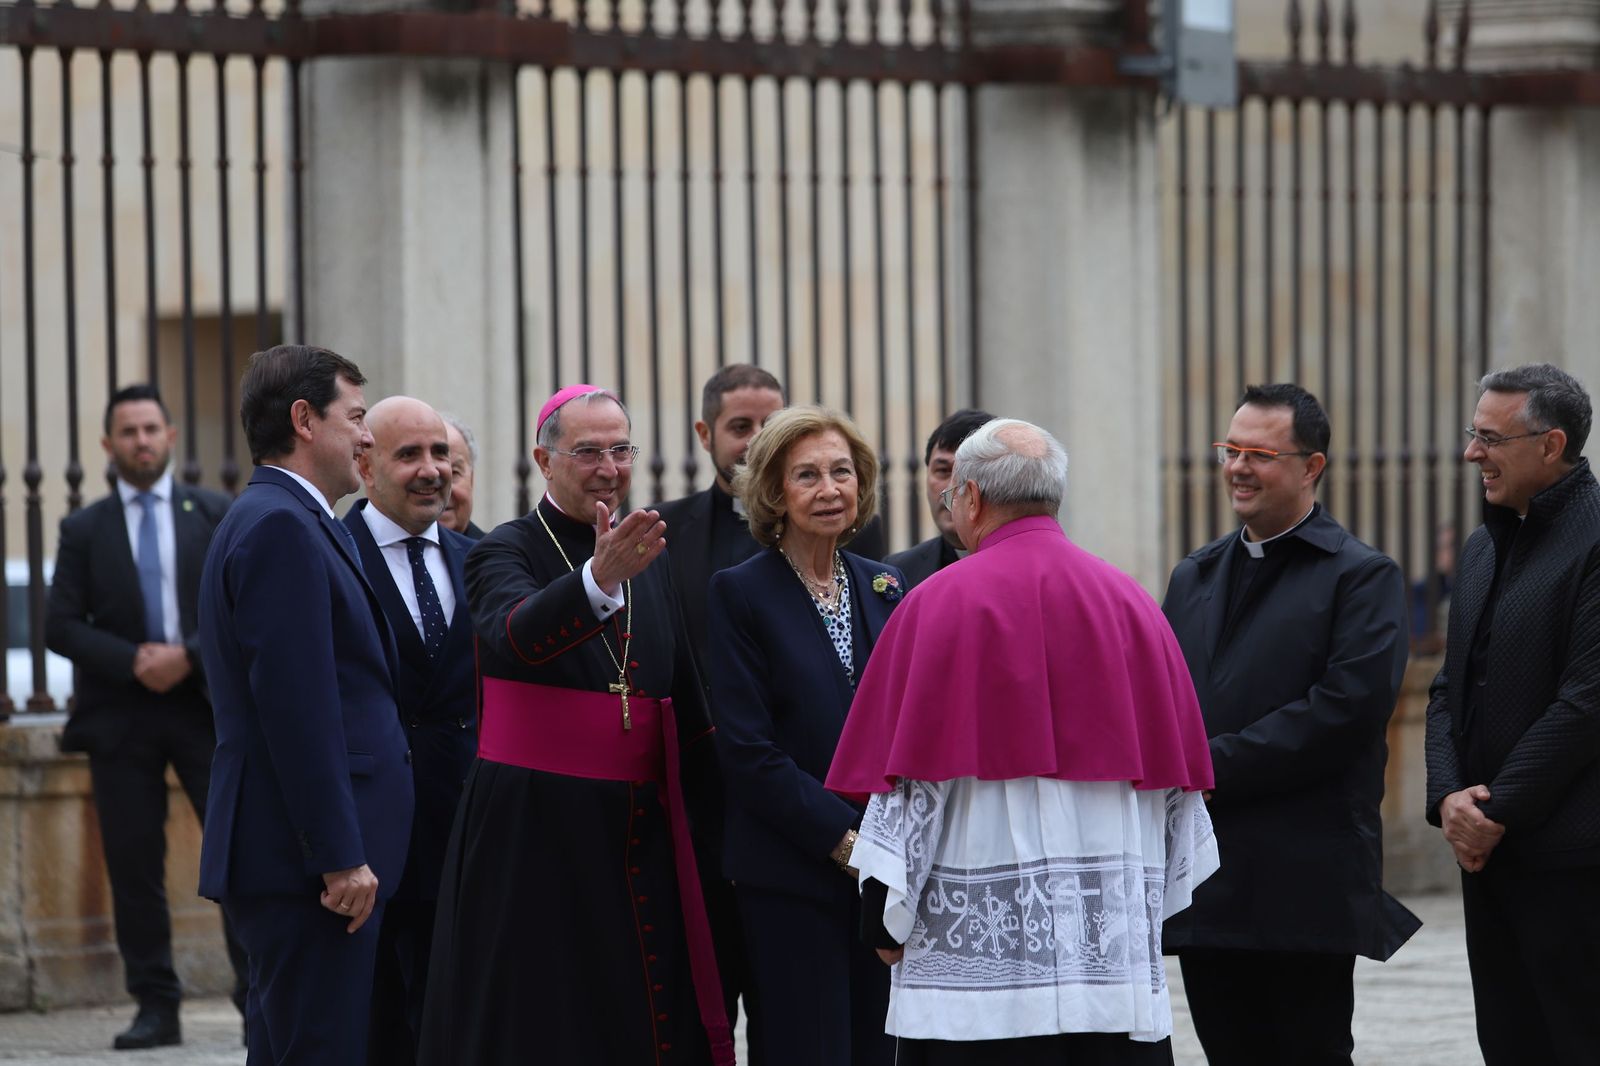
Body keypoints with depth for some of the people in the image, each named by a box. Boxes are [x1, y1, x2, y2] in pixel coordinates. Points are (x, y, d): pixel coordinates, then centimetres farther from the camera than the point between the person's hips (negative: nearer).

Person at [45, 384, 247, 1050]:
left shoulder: (217, 515, 8)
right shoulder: (83, 531, 9)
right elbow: (60, 626, 2)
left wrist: (188, 656, -12)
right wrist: (133, 662, -12)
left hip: (206, 702, -1)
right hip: (121, 714, 1)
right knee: (133, 866, 0)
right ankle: (156, 1009, 4)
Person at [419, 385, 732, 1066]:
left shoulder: (650, 562, 14)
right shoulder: (508, 551, -3)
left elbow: (687, 714, 19)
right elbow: (515, 635, -27)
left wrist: (708, 832, 15)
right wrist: (598, 579, -44)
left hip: (640, 839, 5)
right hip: (531, 837, -5)